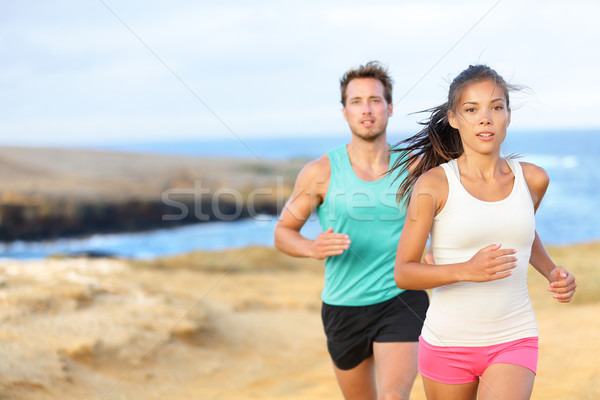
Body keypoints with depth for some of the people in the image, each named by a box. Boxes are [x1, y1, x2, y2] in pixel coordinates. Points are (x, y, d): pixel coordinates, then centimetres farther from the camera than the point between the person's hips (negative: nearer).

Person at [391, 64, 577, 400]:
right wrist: (467, 270, -25)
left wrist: (552, 271, 5)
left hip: (514, 344, 1)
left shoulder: (533, 180, 0)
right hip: (448, 344, -1)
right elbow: (403, 273, -10)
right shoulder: (434, 184, -10)